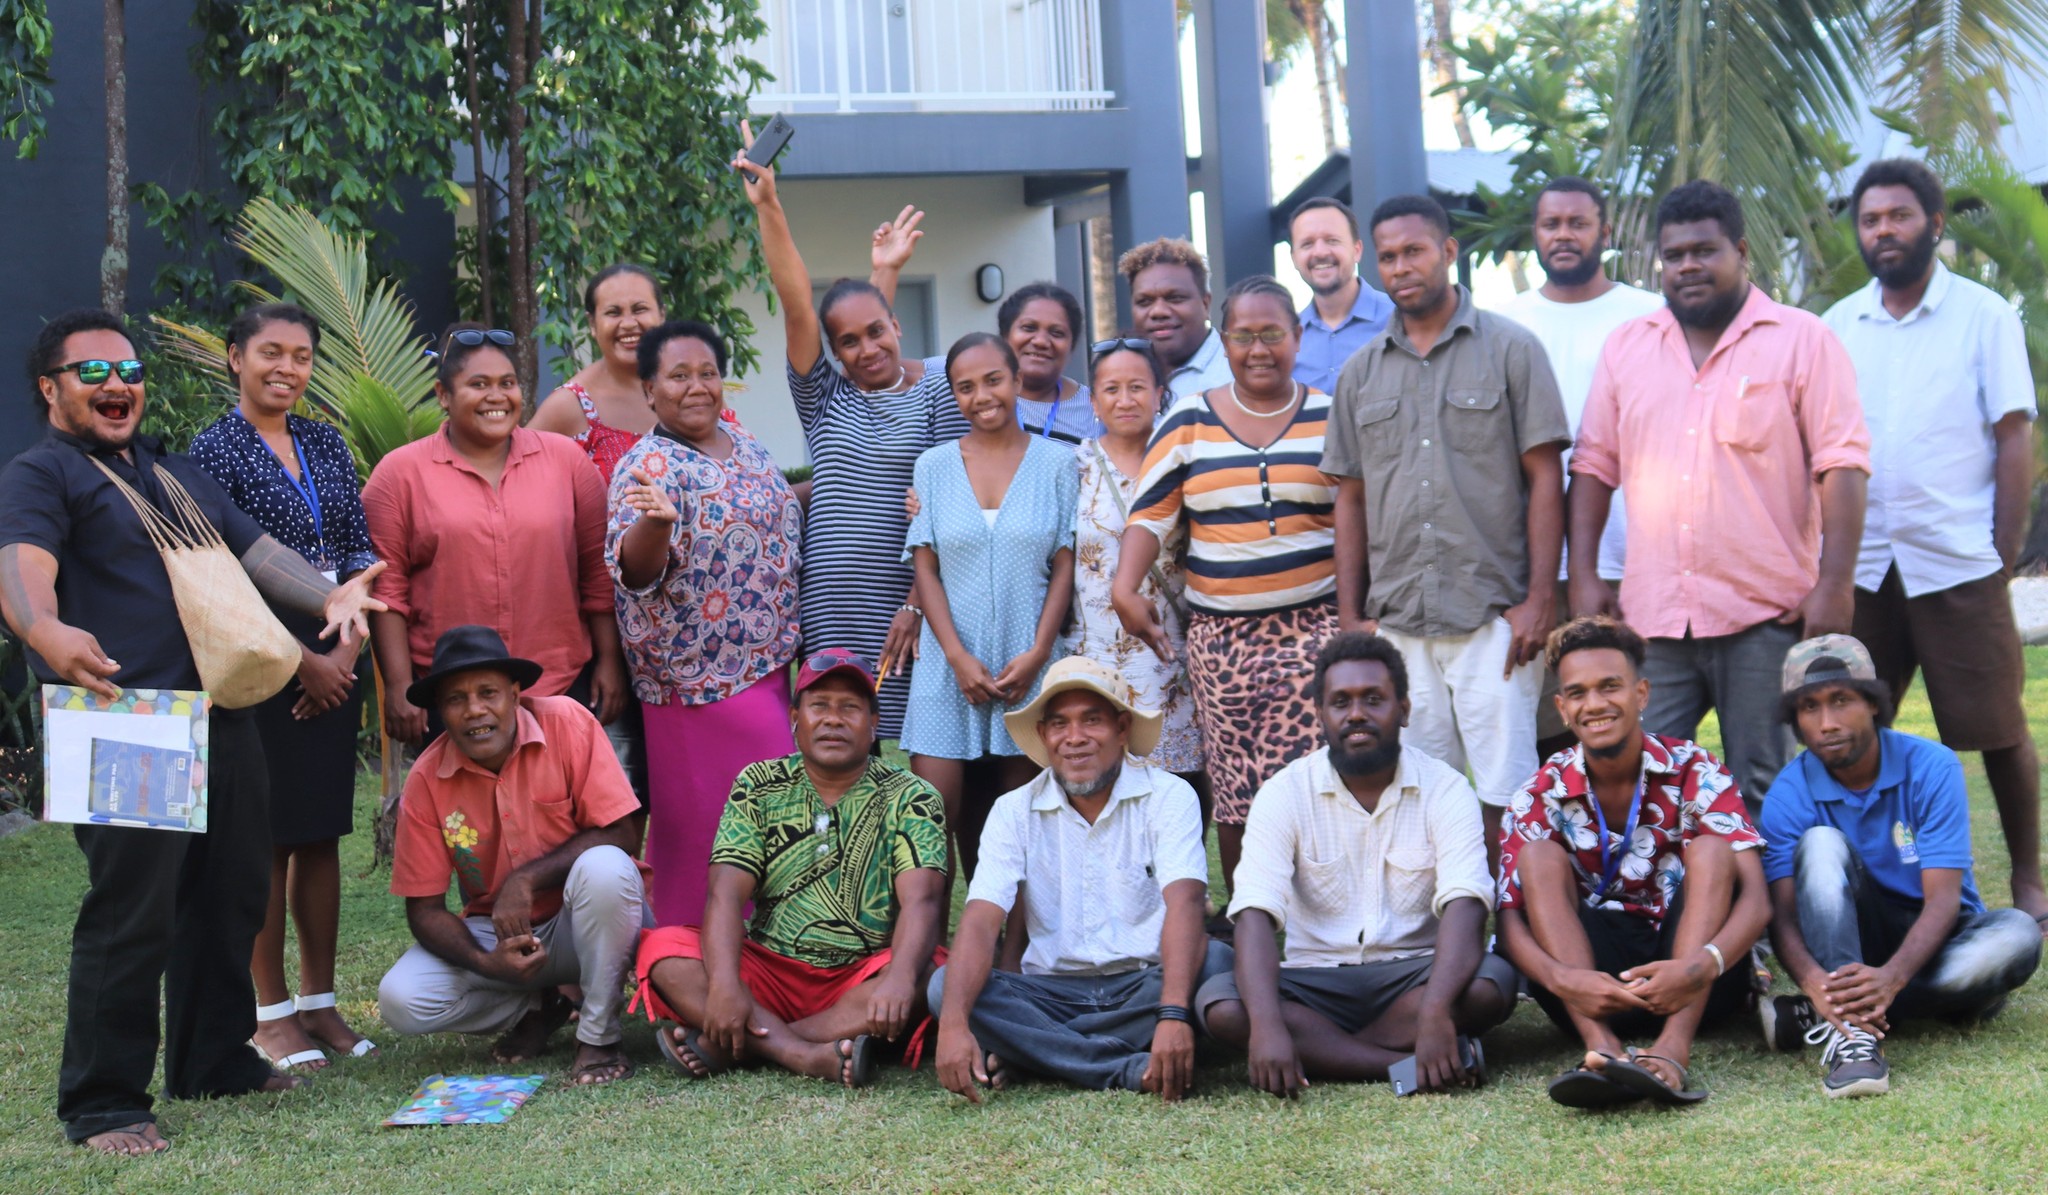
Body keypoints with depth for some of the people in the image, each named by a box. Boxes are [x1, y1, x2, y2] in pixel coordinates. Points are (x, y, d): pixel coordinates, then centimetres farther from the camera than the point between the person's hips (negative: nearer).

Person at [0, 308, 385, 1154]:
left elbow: (254, 548, 21)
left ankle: (215, 1061, 27)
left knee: (231, 896, 13)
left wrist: (328, 595, 0)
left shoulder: (176, 472, 25)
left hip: (222, 721, 8)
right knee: (129, 915, -8)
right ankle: (103, 1103, 3)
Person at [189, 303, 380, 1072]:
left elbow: (360, 555, 10)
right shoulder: (215, 450, -4)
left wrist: (346, 649, -4)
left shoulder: (327, 446, 12)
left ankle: (319, 1002, 17)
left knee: (322, 832, 8)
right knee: (267, 835, -1)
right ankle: (270, 1014, 9)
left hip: (333, 661, 5)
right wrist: (301, 660, -11)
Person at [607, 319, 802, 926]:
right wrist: (654, 521, -45)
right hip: (699, 675, -8)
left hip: (769, 665, 8)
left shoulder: (743, 444, 11)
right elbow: (632, 569, -27)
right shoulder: (650, 465, -13)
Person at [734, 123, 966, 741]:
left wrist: (920, 600, -10)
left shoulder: (936, 390, 4)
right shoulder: (824, 399, 13)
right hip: (830, 613, 3)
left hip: (907, 607, -3)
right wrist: (767, 207, -9)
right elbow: (796, 304, 1)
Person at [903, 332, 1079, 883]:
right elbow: (925, 569, 4)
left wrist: (1036, 654, -8)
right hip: (952, 661, 1)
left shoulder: (1056, 462, 5)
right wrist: (959, 657, -7)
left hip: (1029, 662, -1)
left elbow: (1065, 564, 3)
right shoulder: (934, 466, 8)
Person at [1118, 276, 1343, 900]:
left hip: (1313, 627, -1)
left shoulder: (1330, 418, 7)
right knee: (1233, 795, 0)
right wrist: (1125, 589, -9)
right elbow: (1151, 512, 5)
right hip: (1220, 634, 1)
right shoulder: (1190, 420, 8)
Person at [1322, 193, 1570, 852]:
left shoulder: (1510, 349, 2)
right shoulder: (1361, 372, 13)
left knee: (1506, 793, -4)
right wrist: (1350, 617, 8)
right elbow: (1351, 497, 14)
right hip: (1397, 625, 4)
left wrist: (1540, 599, -8)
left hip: (1493, 618, -3)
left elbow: (1544, 478, -1)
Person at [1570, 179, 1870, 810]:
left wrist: (1835, 585, -11)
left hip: (1766, 614, -3)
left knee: (1765, 793, 4)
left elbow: (1841, 465, -4)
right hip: (1652, 615, 3)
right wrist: (1583, 576, 6)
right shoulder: (1626, 346, 13)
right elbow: (1594, 466, 14)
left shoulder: (1803, 340, 2)